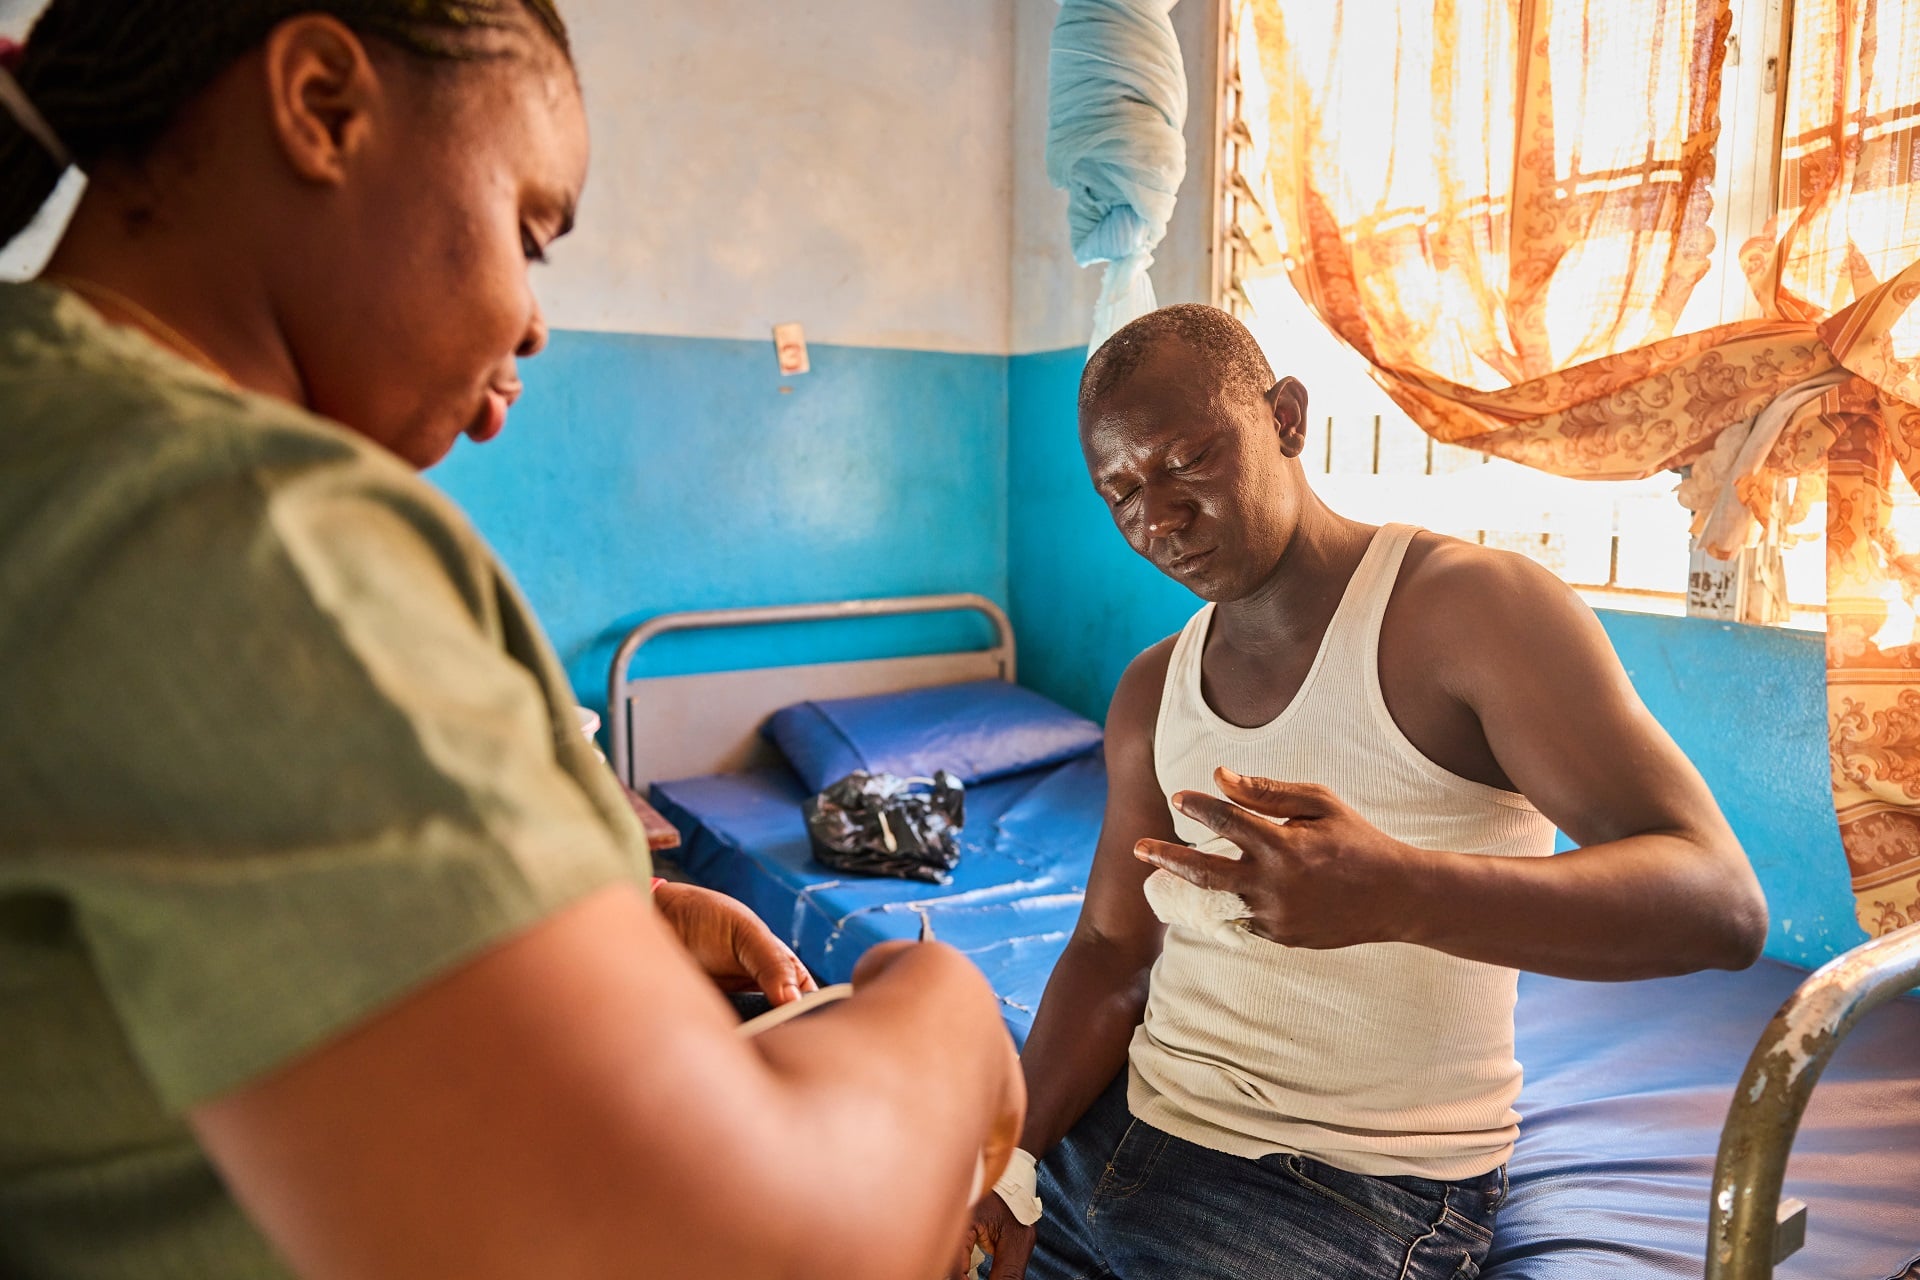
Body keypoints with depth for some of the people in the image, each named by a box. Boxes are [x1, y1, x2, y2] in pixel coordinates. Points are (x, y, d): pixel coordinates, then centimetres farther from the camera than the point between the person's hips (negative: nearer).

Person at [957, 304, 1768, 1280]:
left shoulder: (1469, 606, -12)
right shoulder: (1150, 695, 8)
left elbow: (1721, 903, -20)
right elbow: (1112, 954, 7)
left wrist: (1397, 893, -37)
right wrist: (1009, 1156, -9)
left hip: (1355, 1189, -5)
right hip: (1120, 1124, 6)